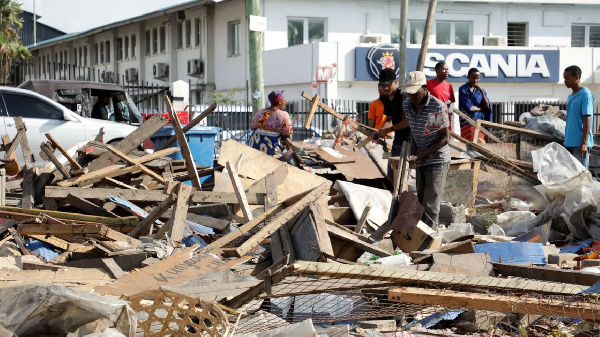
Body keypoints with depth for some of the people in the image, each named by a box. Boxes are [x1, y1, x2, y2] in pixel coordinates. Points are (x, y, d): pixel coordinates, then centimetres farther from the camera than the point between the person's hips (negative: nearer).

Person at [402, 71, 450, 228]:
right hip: (421, 161, 7)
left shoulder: (437, 107, -20)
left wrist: (420, 156, -20)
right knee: (421, 202, 14)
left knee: (430, 205, -11)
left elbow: (444, 138, -16)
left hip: (437, 160, -7)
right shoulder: (407, 104, 0)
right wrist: (413, 147, 0)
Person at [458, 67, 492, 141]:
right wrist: (481, 108, 2)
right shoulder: (463, 90, -3)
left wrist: (482, 92, -8)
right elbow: (468, 108, -12)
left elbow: (487, 107, 2)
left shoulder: (481, 90, 13)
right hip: (468, 123, -5)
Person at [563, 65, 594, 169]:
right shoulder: (570, 97, 16)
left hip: (580, 143, -8)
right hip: (569, 143, 8)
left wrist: (583, 143, -20)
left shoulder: (585, 95, -9)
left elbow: (587, 120, -15)